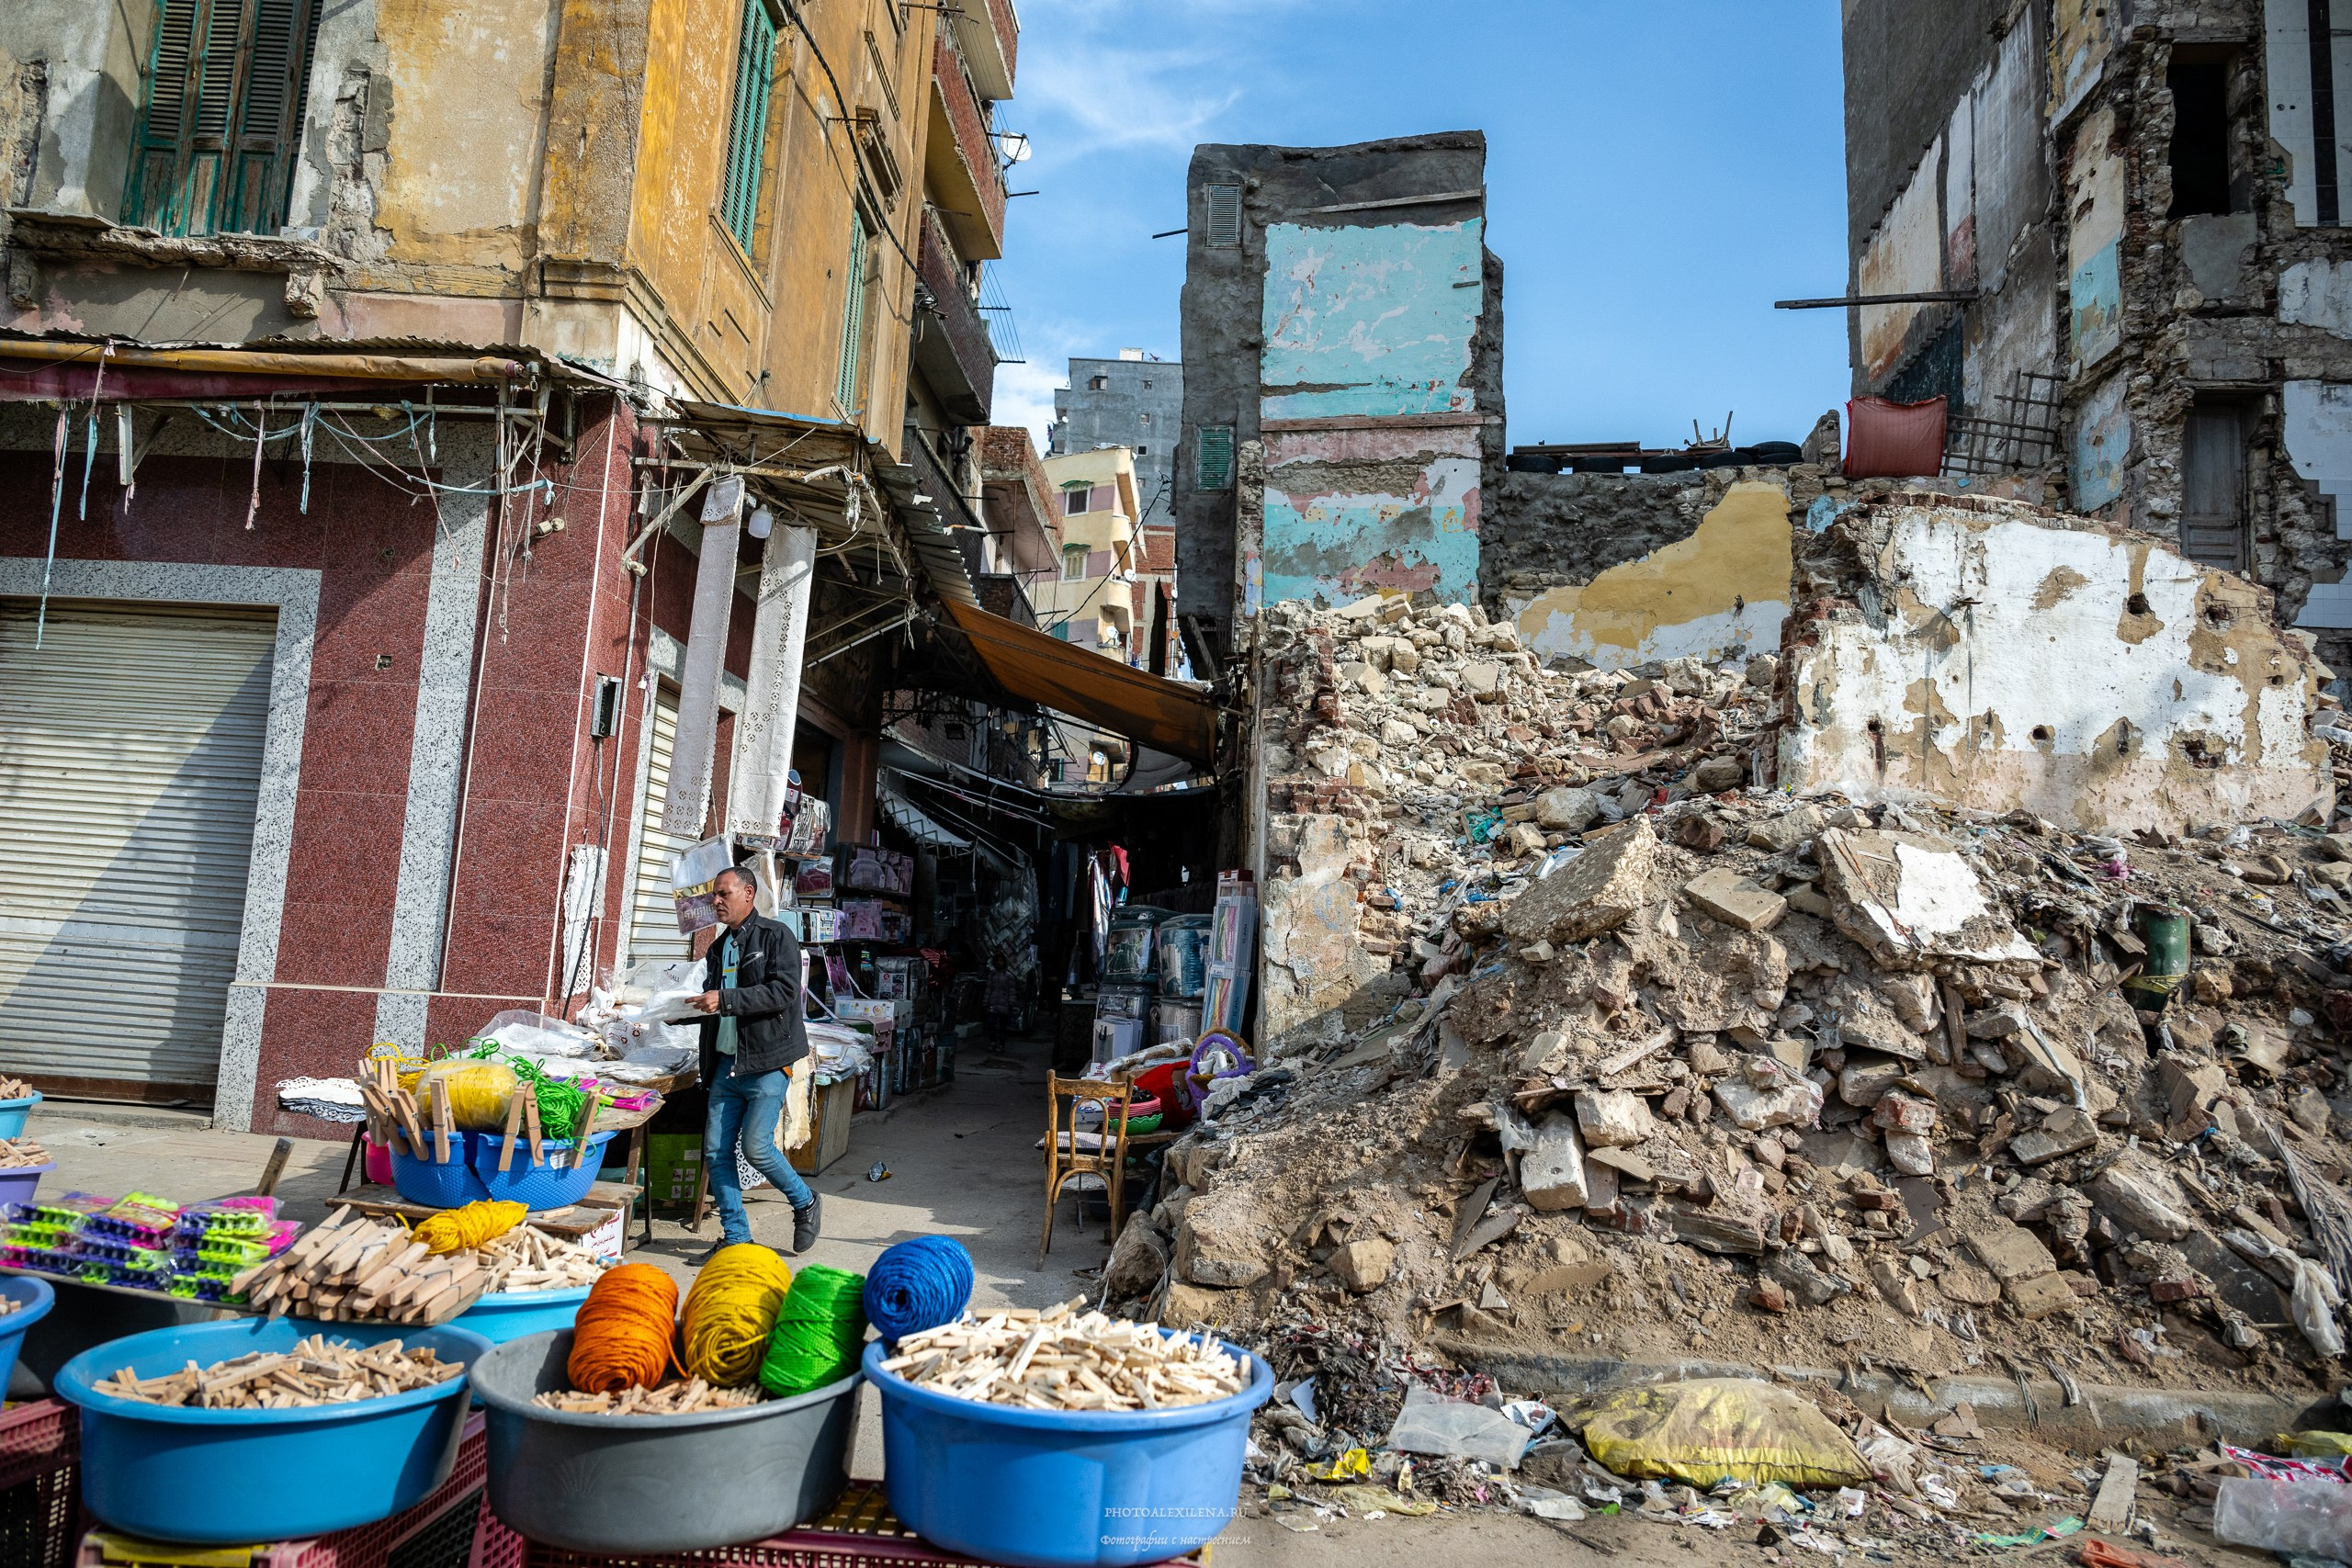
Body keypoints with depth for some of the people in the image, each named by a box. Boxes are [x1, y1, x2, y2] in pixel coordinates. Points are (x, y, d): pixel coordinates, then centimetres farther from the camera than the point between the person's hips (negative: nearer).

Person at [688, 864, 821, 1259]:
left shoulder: (776, 936, -5)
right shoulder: (719, 947, 19)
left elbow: (785, 990, -18)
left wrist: (726, 1000, -22)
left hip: (767, 1063, -7)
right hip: (726, 1064, 8)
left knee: (756, 1146, -11)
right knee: (716, 1151, 3)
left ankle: (804, 1203, 14)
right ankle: (735, 1237, 14)